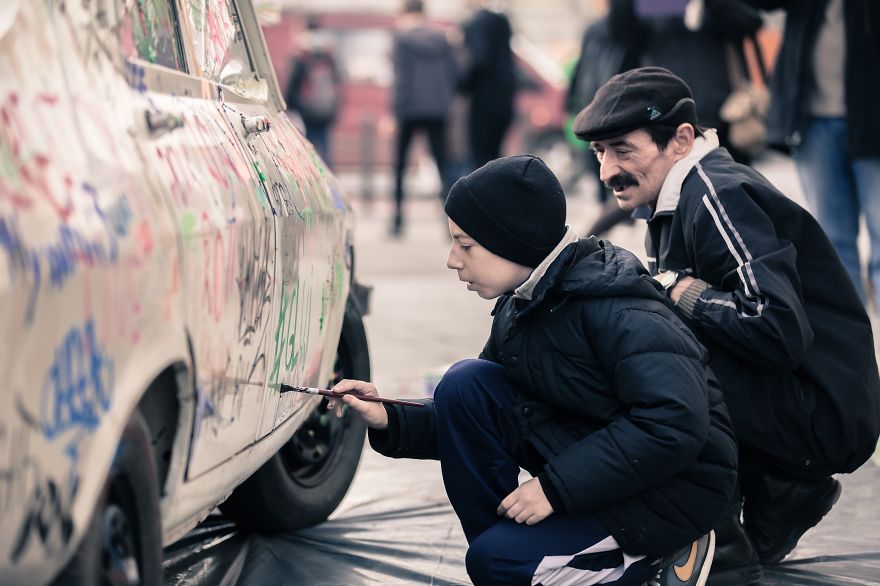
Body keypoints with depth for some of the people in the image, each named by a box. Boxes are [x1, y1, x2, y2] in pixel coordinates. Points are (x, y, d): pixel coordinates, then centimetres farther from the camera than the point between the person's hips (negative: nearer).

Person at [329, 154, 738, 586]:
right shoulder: (519, 307, 2)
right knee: (464, 385, -11)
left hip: (672, 485, -8)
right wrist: (391, 424, -6)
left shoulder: (617, 311, -24)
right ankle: (501, 537, 0)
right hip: (588, 460, 8)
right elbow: (472, 421, 10)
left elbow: (674, 425, -33)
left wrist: (556, 485, -30)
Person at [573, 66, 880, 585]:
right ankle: (780, 490, 13)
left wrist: (682, 292, -18)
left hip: (825, 412, -10)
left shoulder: (719, 197, -19)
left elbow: (780, 332, -29)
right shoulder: (676, 197, 11)